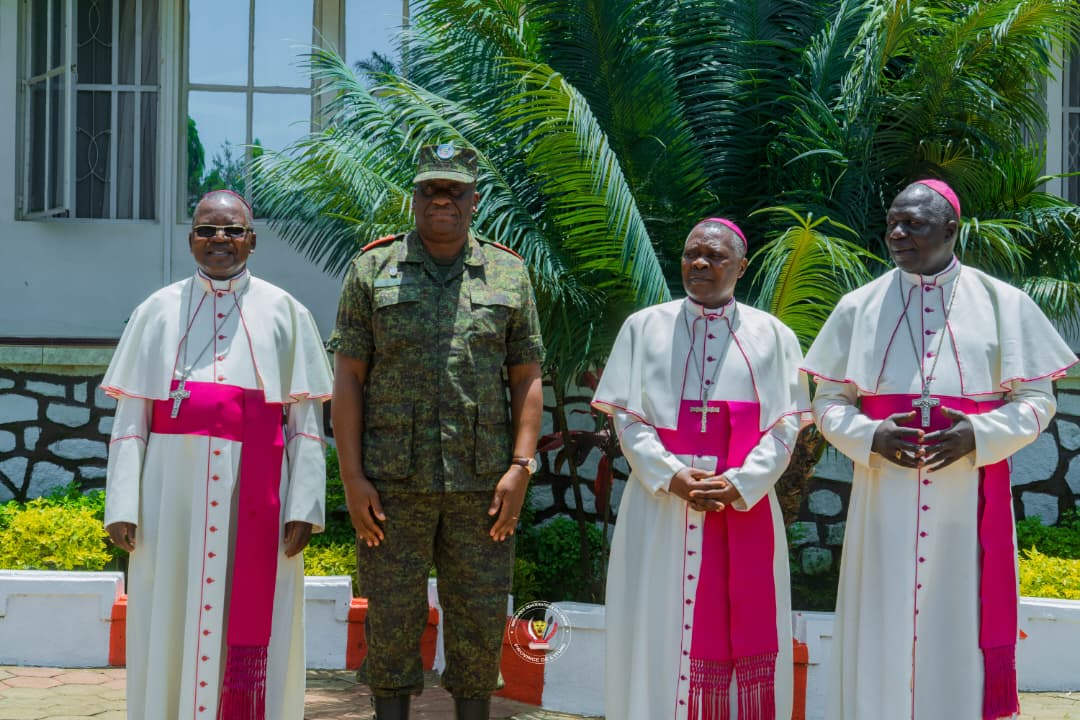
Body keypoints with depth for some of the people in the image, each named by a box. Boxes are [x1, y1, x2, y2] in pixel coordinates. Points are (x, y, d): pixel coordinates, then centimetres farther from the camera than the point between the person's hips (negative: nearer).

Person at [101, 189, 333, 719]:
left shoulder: (284, 313, 9)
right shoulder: (159, 311, 10)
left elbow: (307, 422, 5)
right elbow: (130, 418, 6)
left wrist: (304, 508, -4)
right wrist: (122, 506, -4)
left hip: (254, 494, -1)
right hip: (173, 491, 1)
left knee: (248, 628, 0)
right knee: (169, 628, 3)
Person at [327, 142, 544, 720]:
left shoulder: (508, 274, 8)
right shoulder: (372, 270, 5)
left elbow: (527, 380, 7)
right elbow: (348, 378, 2)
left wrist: (520, 467, -5)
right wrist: (352, 477, -6)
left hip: (482, 484, 1)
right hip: (392, 482, -1)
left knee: (481, 623, 6)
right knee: (392, 620, 5)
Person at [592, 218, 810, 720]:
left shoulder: (771, 335, 8)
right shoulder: (645, 327, 7)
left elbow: (786, 422, 1)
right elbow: (627, 418, 1)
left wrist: (741, 483, -14)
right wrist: (670, 476, -14)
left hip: (745, 508, 0)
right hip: (661, 505, 0)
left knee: (742, 632, 2)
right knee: (661, 630, 2)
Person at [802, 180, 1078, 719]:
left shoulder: (1001, 303, 4)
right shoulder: (859, 307, 6)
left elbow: (1036, 399, 4)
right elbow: (828, 401, 7)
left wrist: (979, 435, -14)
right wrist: (870, 437, -13)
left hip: (967, 502, -1)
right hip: (886, 501, 1)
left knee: (958, 634, 2)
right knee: (883, 638, 2)